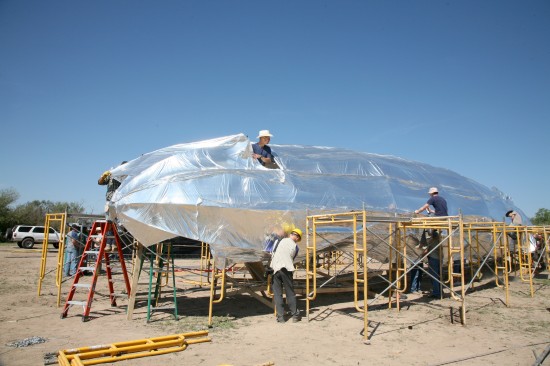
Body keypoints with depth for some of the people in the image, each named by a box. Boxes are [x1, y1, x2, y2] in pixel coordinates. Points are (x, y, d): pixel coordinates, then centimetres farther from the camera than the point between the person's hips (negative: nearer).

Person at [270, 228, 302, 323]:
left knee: (277, 293, 7)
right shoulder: (295, 247, 6)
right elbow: (292, 260, 9)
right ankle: (295, 315, 17)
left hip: (275, 268, 1)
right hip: (286, 269, -1)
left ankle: (280, 316, 8)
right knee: (290, 292, 10)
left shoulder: (282, 240, 9)